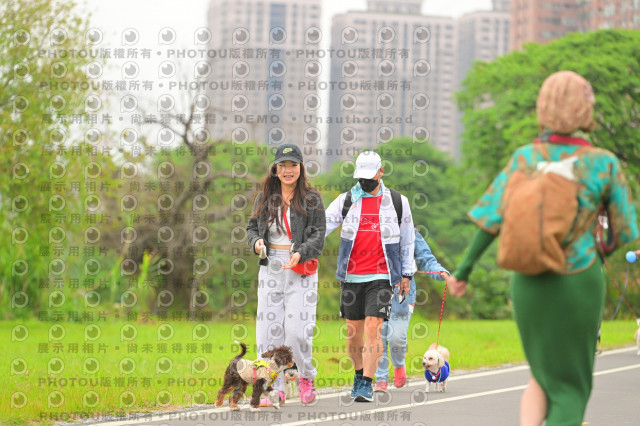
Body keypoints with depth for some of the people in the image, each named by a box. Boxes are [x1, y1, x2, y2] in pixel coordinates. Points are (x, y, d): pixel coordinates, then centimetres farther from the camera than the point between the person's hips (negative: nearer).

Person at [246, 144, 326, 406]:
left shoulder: (311, 199, 0)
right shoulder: (265, 198, 11)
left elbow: (318, 236, -5)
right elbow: (252, 226, 19)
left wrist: (300, 253, -21)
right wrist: (256, 242, -3)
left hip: (301, 269, -3)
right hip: (270, 268, 3)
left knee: (297, 329, -11)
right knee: (269, 329, -2)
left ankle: (306, 376, 16)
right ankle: (275, 389, 5)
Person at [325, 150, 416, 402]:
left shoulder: (397, 202, 4)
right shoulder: (346, 200, 5)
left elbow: (407, 240, 12)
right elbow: (323, 226, -5)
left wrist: (407, 274, 11)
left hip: (381, 277, -2)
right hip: (351, 276, 2)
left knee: (373, 329, -14)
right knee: (353, 332, 8)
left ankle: (367, 385, -12)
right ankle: (359, 374, 31)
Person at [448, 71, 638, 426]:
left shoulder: (525, 158, -5)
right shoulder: (604, 165, -8)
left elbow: (492, 219, -8)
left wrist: (464, 270, 3)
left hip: (529, 282, 3)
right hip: (579, 283, -3)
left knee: (543, 376, 23)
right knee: (572, 386, 11)